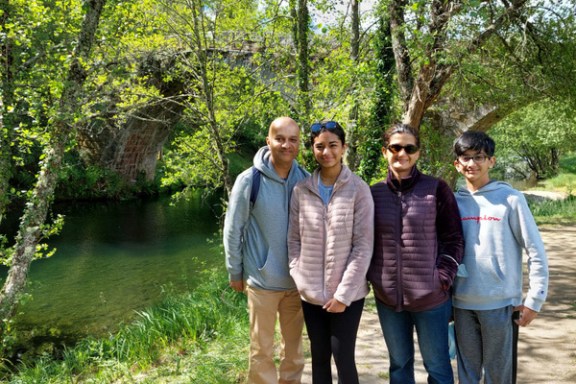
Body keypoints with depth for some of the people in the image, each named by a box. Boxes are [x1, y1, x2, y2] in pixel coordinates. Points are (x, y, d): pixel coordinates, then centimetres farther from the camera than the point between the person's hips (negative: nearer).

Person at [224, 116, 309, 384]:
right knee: (262, 350, 9)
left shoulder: (305, 180, -3)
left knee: (294, 348, 17)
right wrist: (235, 272, -1)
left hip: (298, 280, 3)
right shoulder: (250, 180, -12)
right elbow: (233, 230, -5)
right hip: (262, 281, -3)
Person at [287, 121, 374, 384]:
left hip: (347, 294, -3)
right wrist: (302, 281, -6)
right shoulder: (301, 190, 2)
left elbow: (363, 246, -9)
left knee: (343, 358, -1)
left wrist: (343, 293, -13)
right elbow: (294, 241, 6)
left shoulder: (358, 189, -6)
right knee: (319, 358, 13)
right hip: (311, 294, 3)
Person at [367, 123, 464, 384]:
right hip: (387, 297, 3)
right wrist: (373, 276, 1)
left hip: (430, 297, -3)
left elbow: (454, 239, -4)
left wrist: (443, 278, -11)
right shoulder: (374, 193, 4)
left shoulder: (436, 189, -5)